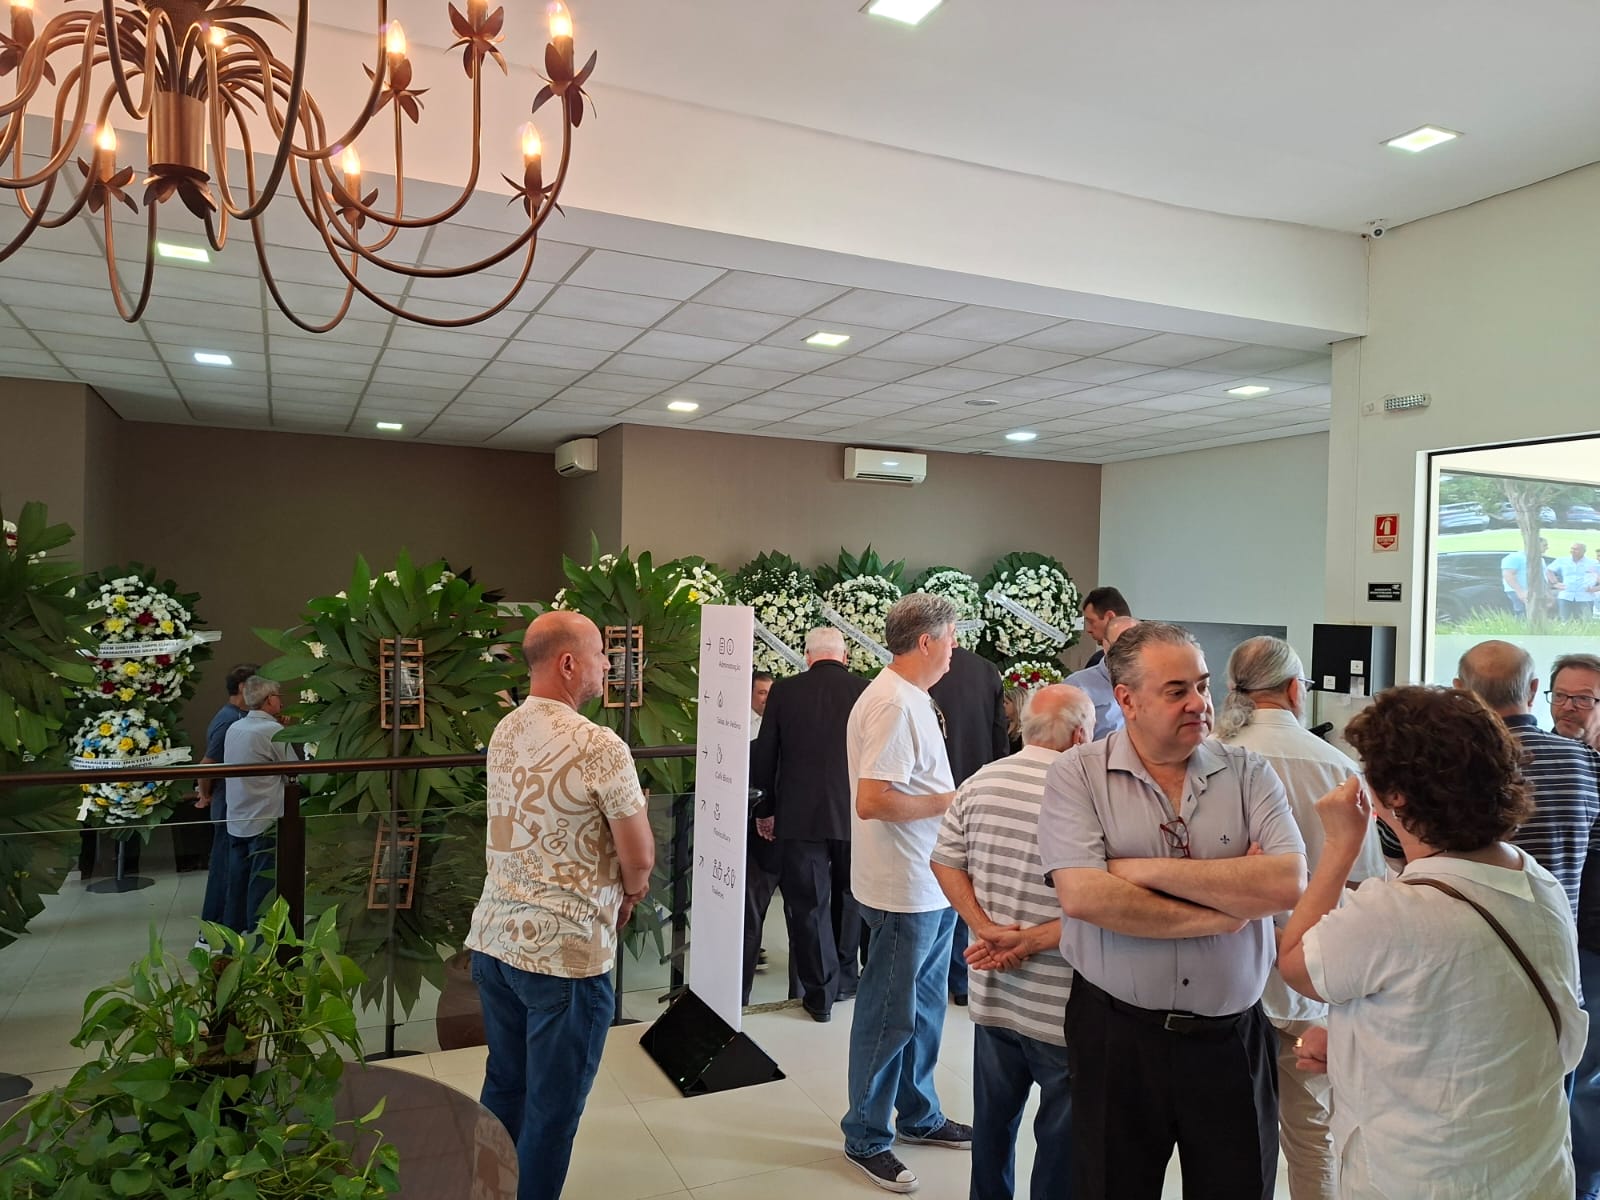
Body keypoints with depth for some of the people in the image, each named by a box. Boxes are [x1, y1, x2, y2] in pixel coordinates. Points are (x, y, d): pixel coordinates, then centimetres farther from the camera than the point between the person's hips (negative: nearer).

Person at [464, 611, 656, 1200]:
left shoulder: (504, 731, 5)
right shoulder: (601, 748, -19)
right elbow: (640, 858, -13)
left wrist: (616, 886, 11)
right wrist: (630, 889, 10)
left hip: (493, 938, 7)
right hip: (563, 952, -7)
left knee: (504, 1090, 21)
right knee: (552, 1107, 8)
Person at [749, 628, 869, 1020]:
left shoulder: (785, 692, -6)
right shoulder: (867, 691, -6)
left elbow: (763, 756, -1)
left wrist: (767, 808, 12)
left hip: (800, 816, -1)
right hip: (856, 815, 2)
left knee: (808, 904, 8)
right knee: (849, 898, 20)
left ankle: (820, 994, 15)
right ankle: (844, 979, 33)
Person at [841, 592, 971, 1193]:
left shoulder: (912, 697, 11)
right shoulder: (893, 704, -21)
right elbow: (871, 801, -28)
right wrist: (950, 801, -18)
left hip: (934, 886, 10)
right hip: (905, 891, -10)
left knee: (924, 1009, 22)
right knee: (889, 1018, 5)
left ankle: (919, 1115, 38)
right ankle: (866, 1137, 22)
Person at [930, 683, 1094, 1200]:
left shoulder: (977, 784, -2)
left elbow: (945, 863, 4)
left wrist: (988, 930, -3)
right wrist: (1030, 943, -14)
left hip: (993, 995, 6)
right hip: (1061, 1007, -6)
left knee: (993, 1119, 23)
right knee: (1062, 1136, 13)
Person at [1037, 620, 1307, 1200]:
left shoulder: (1249, 773, 0)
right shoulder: (1078, 775, -7)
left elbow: (1287, 884, -14)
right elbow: (1083, 895, -20)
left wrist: (1148, 870, -16)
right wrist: (1223, 914, -14)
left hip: (1232, 1037, 2)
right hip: (1115, 1036, -1)